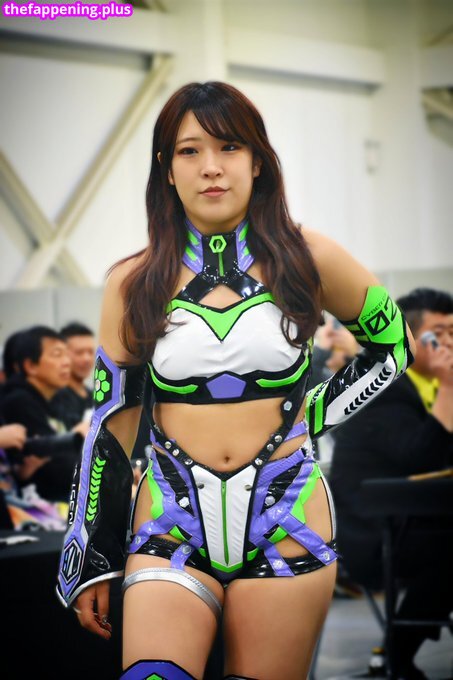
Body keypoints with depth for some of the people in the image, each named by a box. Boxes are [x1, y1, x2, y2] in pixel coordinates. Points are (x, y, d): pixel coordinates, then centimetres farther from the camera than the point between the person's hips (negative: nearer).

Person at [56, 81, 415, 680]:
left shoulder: (308, 261, 2)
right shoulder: (133, 285, 4)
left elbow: (392, 345, 18)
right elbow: (111, 424, 8)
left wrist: (315, 415, 5)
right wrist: (91, 561, 7)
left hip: (286, 529, 0)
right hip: (171, 528, 0)